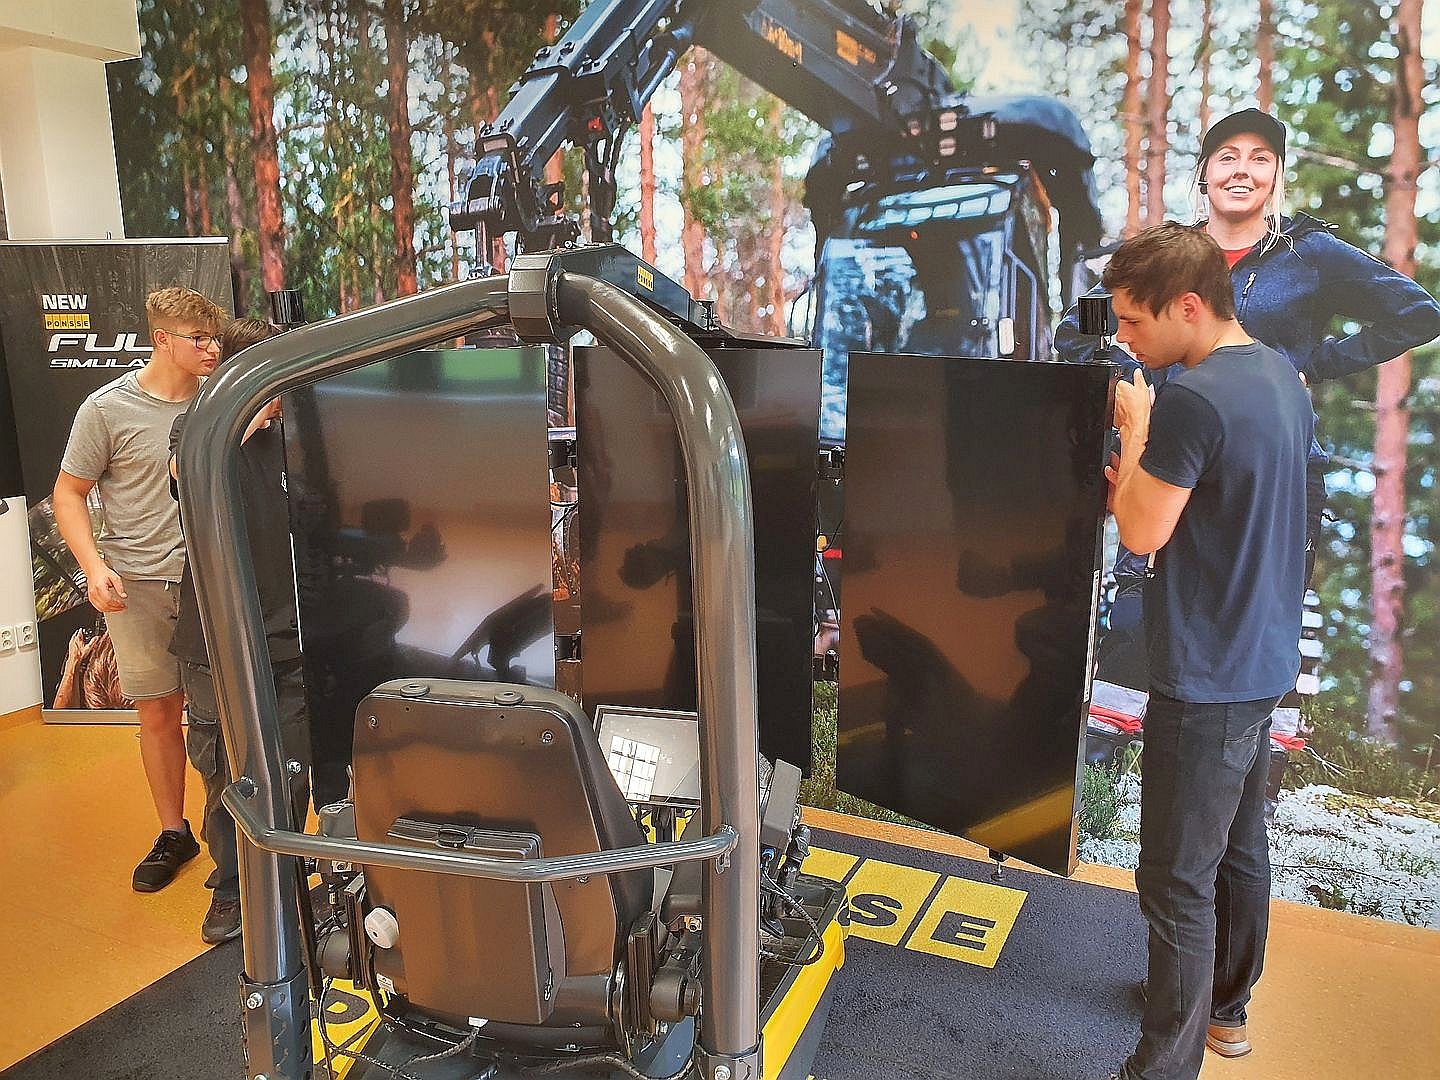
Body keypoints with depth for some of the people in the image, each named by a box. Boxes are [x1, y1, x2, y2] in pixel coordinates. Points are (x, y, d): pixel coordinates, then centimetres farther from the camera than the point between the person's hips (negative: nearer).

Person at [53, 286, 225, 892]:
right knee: (158, 713, 8)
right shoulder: (108, 409, -4)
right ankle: (173, 833, 25)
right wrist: (94, 566, -12)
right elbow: (69, 493, 2)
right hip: (138, 585, -1)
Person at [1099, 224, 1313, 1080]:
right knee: (1241, 846, 23)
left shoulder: (1193, 397, -23)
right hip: (1265, 658, 10)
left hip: (1205, 676, -10)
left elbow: (1141, 534, -18)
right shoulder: (1281, 375, 7)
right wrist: (1148, 483, 7)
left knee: (1178, 881, 1)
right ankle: (1226, 1006, 41)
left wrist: (1135, 430, -8)